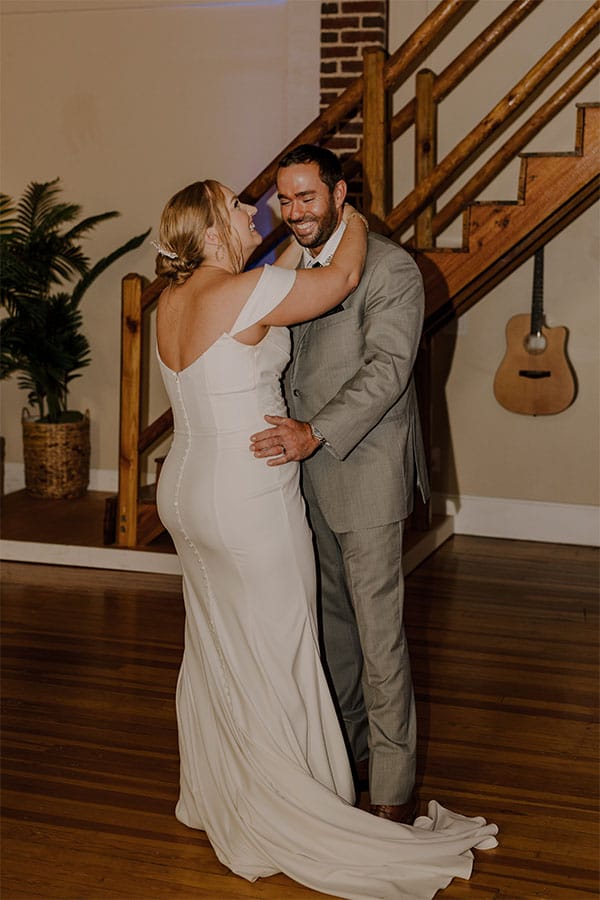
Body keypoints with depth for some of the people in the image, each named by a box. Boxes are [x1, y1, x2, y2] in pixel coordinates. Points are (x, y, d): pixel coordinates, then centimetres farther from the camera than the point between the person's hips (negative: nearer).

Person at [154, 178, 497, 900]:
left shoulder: (173, 301, 4)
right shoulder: (243, 293, -20)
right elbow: (343, 278, -10)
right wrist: (353, 219, 8)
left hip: (184, 490, 9)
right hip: (248, 500, -9)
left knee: (212, 649, 21)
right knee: (270, 659, 4)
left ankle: (209, 794, 37)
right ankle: (278, 821, 17)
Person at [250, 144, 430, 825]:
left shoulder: (389, 268, -12)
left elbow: (387, 368, -21)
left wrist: (317, 432, -32)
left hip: (366, 470, -7)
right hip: (306, 469, 7)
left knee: (378, 631, -5)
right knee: (330, 617, 17)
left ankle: (393, 786, 5)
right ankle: (346, 739, 34)